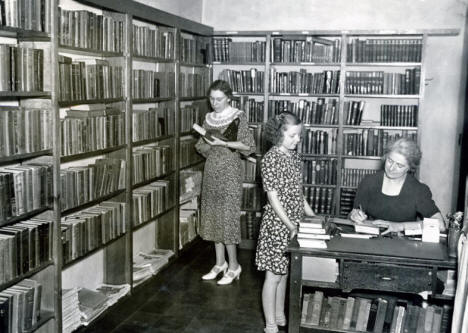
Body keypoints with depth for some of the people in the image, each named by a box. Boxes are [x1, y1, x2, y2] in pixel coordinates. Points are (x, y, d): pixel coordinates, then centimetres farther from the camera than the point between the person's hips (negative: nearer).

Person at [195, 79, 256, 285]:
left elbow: (249, 146, -10)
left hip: (230, 172, -6)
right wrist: (207, 143, -6)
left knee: (227, 218, -5)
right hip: (211, 171, 6)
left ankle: (234, 266, 8)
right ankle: (220, 263, 22)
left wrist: (224, 143, -18)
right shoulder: (208, 118, 10)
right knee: (213, 217, 9)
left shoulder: (238, 117, -7)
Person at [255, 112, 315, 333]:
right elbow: (273, 198, -18)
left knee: (283, 273, 18)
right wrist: (289, 225, -20)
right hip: (278, 224, -7)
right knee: (273, 275, 2)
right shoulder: (270, 159, -17)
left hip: (293, 223, 8)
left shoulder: (294, 156, 7)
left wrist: (311, 215, 12)